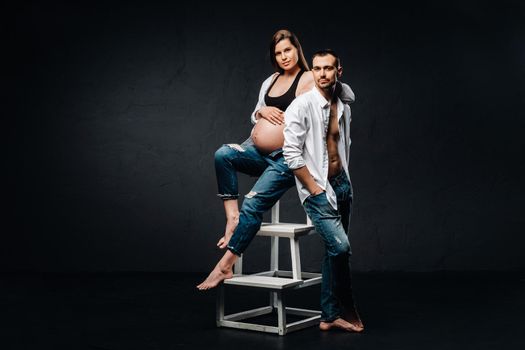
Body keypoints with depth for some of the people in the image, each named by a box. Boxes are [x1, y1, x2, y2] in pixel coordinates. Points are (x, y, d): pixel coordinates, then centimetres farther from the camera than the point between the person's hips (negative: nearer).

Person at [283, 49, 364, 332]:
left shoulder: (343, 108, 10)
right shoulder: (301, 106, -11)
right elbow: (291, 152, -15)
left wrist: (345, 180, 12)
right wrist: (314, 187, -14)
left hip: (342, 184, 7)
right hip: (318, 188, -7)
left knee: (335, 251, 9)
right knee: (341, 247, -17)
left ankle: (330, 316, 17)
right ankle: (347, 309, 3)